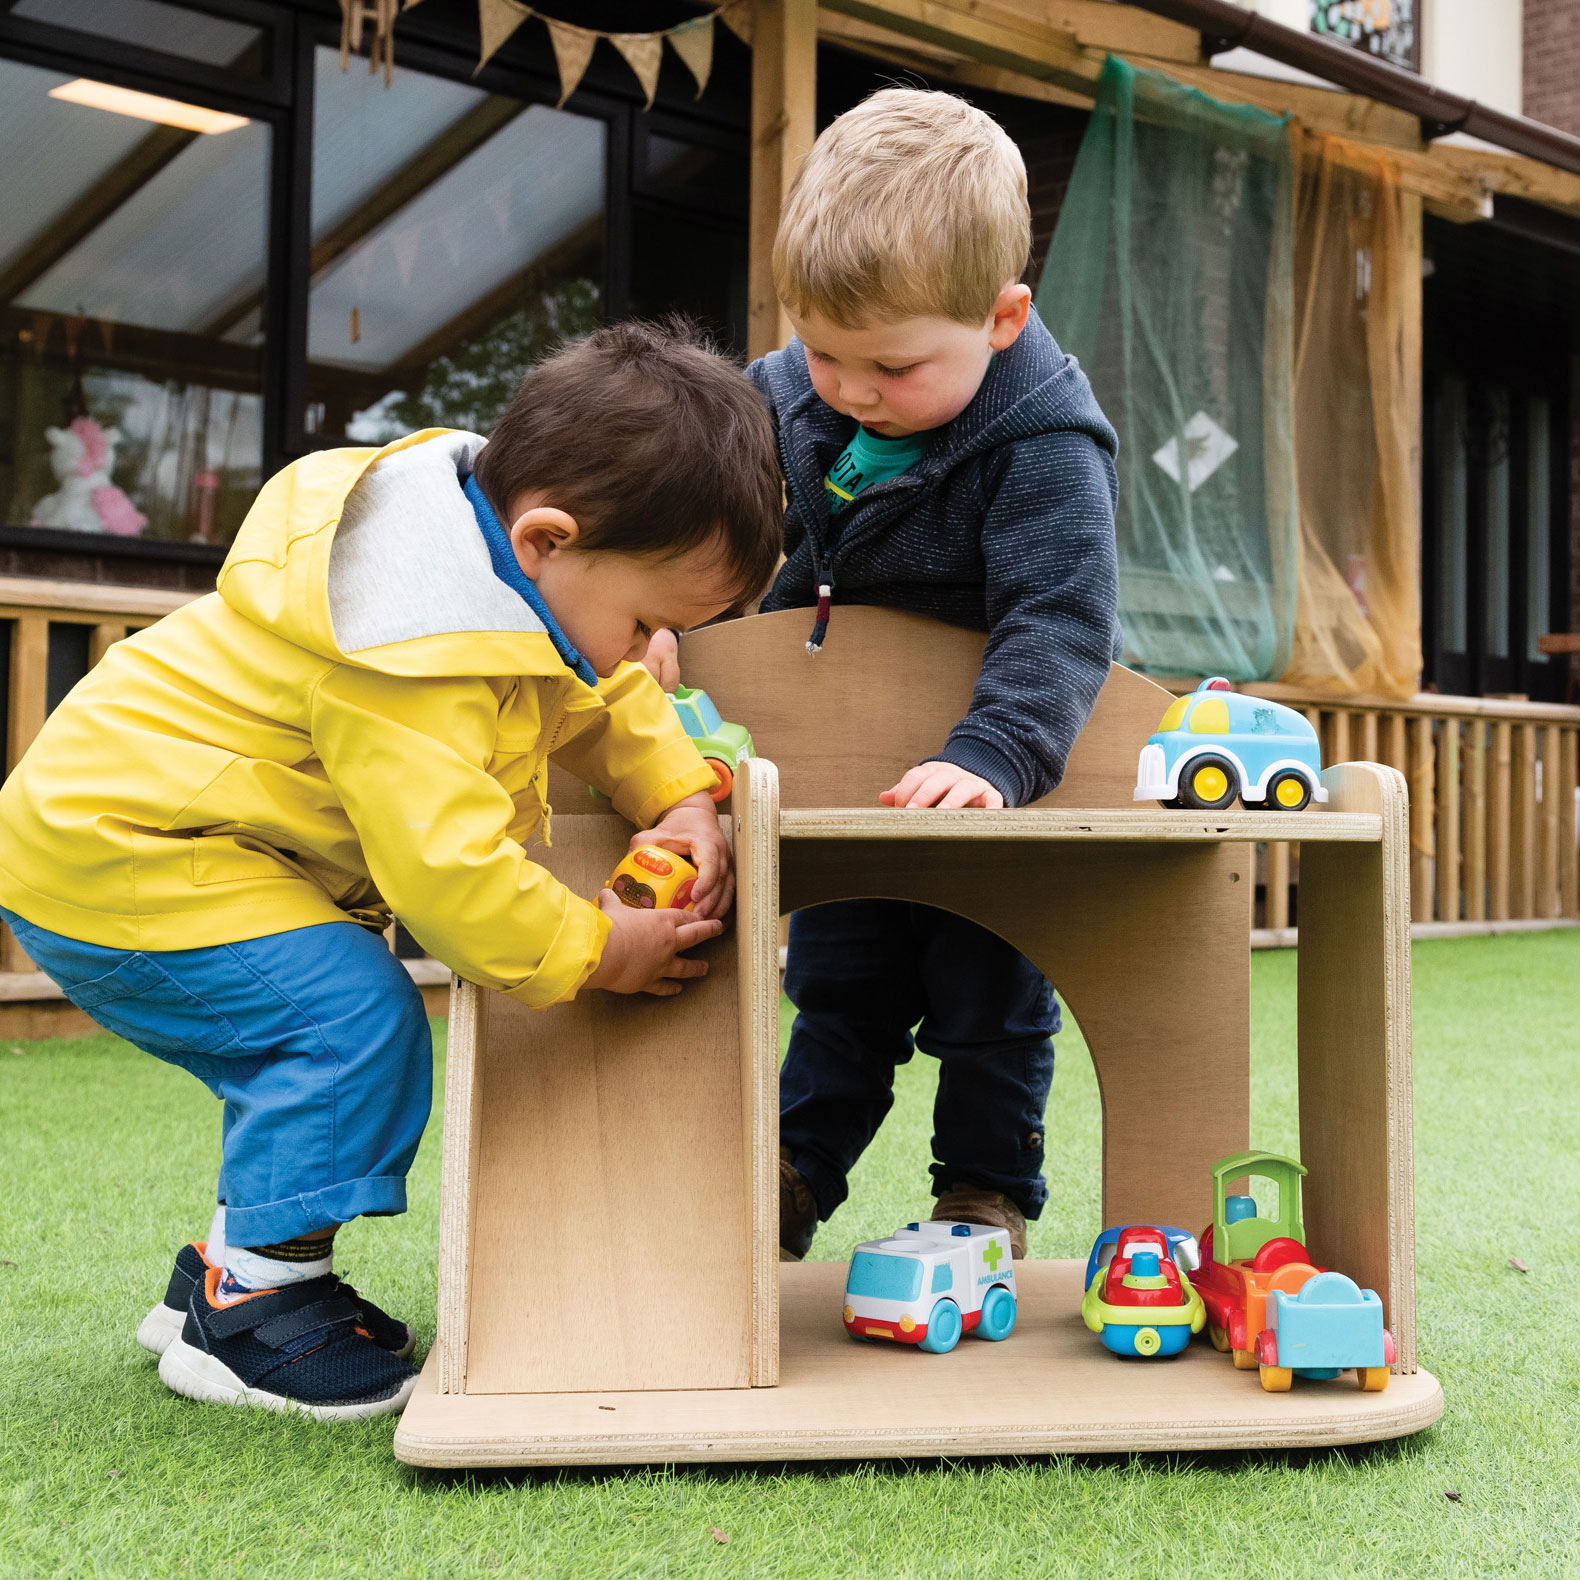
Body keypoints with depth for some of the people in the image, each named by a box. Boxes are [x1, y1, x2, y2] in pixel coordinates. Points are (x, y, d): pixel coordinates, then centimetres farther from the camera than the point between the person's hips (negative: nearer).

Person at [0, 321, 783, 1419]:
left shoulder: (511, 561, -1)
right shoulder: (417, 659, -33)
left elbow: (604, 699, 13)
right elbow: (445, 864, -33)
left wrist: (681, 798, -3)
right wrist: (596, 951, -20)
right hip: (102, 854, -10)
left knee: (308, 1058, 12)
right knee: (354, 1021, -19)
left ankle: (222, 1278, 26)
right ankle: (246, 1307, -6)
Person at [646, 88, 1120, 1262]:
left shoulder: (1044, 447, -29)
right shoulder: (794, 397, -10)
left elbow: (1057, 624, -34)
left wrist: (989, 758, -48)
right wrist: (670, 619, -8)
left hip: (994, 776, -5)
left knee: (987, 988, 7)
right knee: (839, 979, 16)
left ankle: (989, 1194, 25)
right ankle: (794, 1175, 29)